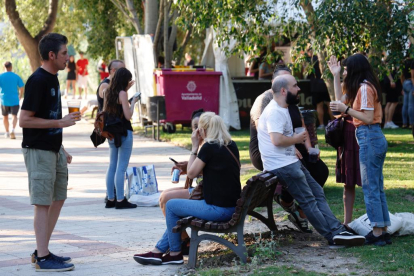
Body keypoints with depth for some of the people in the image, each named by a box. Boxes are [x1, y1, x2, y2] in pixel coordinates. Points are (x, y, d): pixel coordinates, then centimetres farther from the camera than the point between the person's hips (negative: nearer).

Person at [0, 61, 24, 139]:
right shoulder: (16, 76, 0)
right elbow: (21, 89, 1)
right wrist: (19, 97, 17)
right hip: (14, 100, -1)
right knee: (14, 116, -1)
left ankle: (7, 133, 24)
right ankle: (13, 130, -24)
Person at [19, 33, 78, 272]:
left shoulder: (52, 79, 12)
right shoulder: (37, 81, -17)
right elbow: (25, 120, -19)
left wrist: (62, 149, 19)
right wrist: (61, 122, -20)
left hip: (54, 149, 9)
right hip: (38, 151, -9)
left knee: (59, 198, 13)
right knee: (43, 203, -5)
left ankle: (42, 251, 21)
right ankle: (43, 258, 1)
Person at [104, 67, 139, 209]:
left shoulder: (108, 92, 7)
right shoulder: (122, 93, -14)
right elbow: (128, 116, -17)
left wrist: (126, 90, 20)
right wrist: (133, 102, -2)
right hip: (124, 133, -8)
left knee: (112, 166, 13)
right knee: (121, 167, -5)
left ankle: (110, 199, 17)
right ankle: (120, 200, -4)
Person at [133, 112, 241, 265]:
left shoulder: (209, 147, -16)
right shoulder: (232, 146, 9)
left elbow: (191, 174, -6)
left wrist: (195, 147, 0)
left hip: (218, 209, -9)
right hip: (232, 206, 9)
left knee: (171, 206, 8)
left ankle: (175, 253, 18)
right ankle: (158, 251, 26)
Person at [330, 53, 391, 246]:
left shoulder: (364, 88, -13)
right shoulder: (367, 86, 16)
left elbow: (368, 118, -18)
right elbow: (341, 99, 21)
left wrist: (346, 109, -16)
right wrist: (336, 75, 24)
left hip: (369, 138, -10)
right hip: (376, 138, 10)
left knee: (370, 188, -6)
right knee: (377, 187, 11)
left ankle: (378, 233, -4)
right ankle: (382, 231, 14)